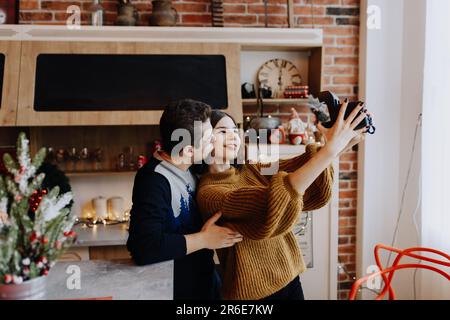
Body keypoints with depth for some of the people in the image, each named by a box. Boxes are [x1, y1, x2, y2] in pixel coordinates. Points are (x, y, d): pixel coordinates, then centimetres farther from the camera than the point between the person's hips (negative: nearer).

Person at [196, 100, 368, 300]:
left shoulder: (251, 170, 4)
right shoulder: (208, 192, -19)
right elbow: (270, 203, -32)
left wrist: (339, 145, -29)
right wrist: (330, 149, -34)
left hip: (289, 278, 6)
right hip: (254, 292, -6)